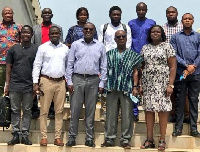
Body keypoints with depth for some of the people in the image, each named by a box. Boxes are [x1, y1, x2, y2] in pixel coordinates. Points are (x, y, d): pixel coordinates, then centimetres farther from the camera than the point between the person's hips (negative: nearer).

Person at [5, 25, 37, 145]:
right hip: (14, 85, 1)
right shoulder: (13, 49, 7)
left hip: (29, 86, -1)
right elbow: (9, 68, 8)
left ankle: (25, 135, 13)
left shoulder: (36, 50, 3)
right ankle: (16, 135, 13)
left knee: (27, 111, 5)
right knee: (15, 111, 6)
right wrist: (7, 84, 3)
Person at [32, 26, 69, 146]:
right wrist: (35, 83, -7)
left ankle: (58, 137, 12)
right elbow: (37, 65, -1)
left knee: (59, 111, 5)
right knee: (44, 110, 0)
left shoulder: (65, 48, 8)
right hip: (46, 81, -2)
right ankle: (44, 137, 7)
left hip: (61, 82, 3)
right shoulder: (43, 47, 0)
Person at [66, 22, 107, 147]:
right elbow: (70, 64, 7)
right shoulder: (76, 45, 8)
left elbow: (103, 67, 8)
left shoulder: (100, 46, 8)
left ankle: (89, 138, 12)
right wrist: (69, 81, -1)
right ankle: (72, 137, 8)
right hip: (77, 78, 0)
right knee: (75, 109, 0)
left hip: (93, 80, 1)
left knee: (91, 110, 5)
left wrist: (102, 84, 1)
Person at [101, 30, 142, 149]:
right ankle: (110, 138, 12)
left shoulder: (132, 55, 8)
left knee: (127, 115, 0)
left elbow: (135, 72, 6)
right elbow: (105, 70, 12)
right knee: (111, 115, 4)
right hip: (112, 88, 1)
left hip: (127, 89, -1)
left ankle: (125, 139, 8)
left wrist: (135, 87, -2)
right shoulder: (109, 54, 12)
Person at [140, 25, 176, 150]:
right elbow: (141, 68, 12)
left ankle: (162, 140, 5)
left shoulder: (167, 46, 2)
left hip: (162, 84, -3)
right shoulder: (145, 48, 11)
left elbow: (173, 67, -3)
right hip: (148, 84, 3)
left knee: (162, 110, -3)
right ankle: (150, 140, 11)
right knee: (149, 109, 4)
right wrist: (140, 84, 6)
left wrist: (171, 84, -10)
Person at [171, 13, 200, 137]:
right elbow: (174, 54, -1)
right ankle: (178, 127, 8)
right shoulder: (176, 37, 9)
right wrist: (187, 65, -12)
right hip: (180, 73, -1)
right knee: (180, 100, 2)